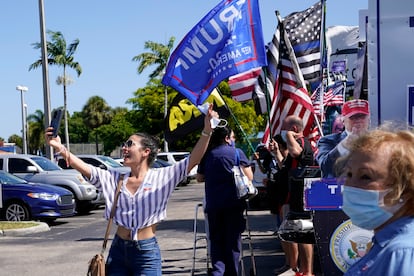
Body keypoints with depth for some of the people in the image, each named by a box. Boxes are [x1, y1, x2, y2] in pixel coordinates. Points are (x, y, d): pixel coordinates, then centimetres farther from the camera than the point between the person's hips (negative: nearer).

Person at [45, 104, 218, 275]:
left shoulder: (161, 177, -4)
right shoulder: (115, 178, 6)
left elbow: (193, 160, -14)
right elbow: (85, 168, -4)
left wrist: (207, 131, -28)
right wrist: (60, 148, -17)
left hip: (147, 252, -4)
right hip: (118, 249, 4)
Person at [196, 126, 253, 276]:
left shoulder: (207, 155, 6)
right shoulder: (237, 153, -2)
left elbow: (200, 178, 15)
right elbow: (249, 177, -3)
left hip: (212, 204, 2)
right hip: (233, 203, -2)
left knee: (216, 240, 9)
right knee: (233, 240, 7)